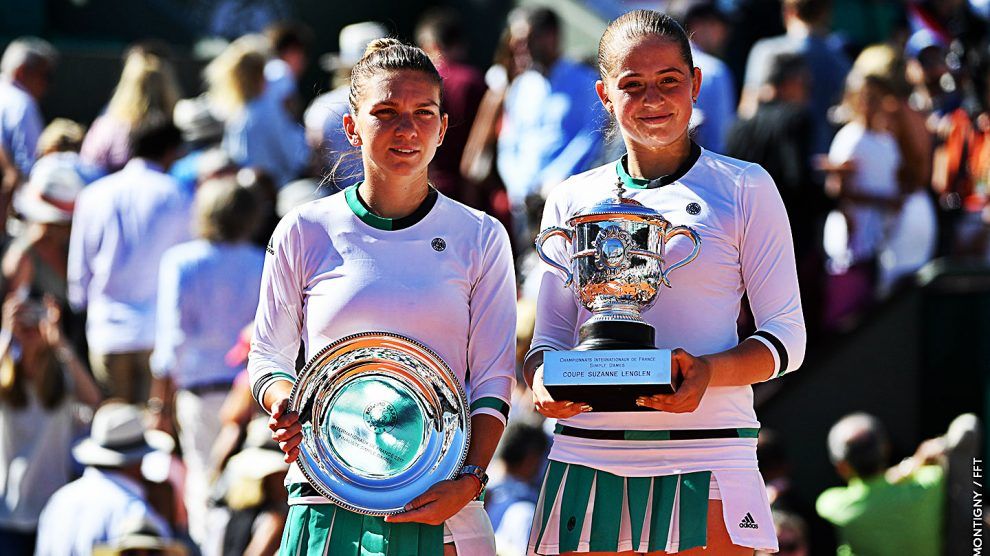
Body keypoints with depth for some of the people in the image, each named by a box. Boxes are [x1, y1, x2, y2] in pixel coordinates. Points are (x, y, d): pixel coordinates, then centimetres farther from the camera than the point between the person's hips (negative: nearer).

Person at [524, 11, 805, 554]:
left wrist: (708, 371, -17)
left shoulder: (745, 188, 5)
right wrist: (542, 379, -7)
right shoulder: (572, 200, 14)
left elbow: (787, 336, 3)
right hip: (587, 461, 2)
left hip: (705, 462, -2)